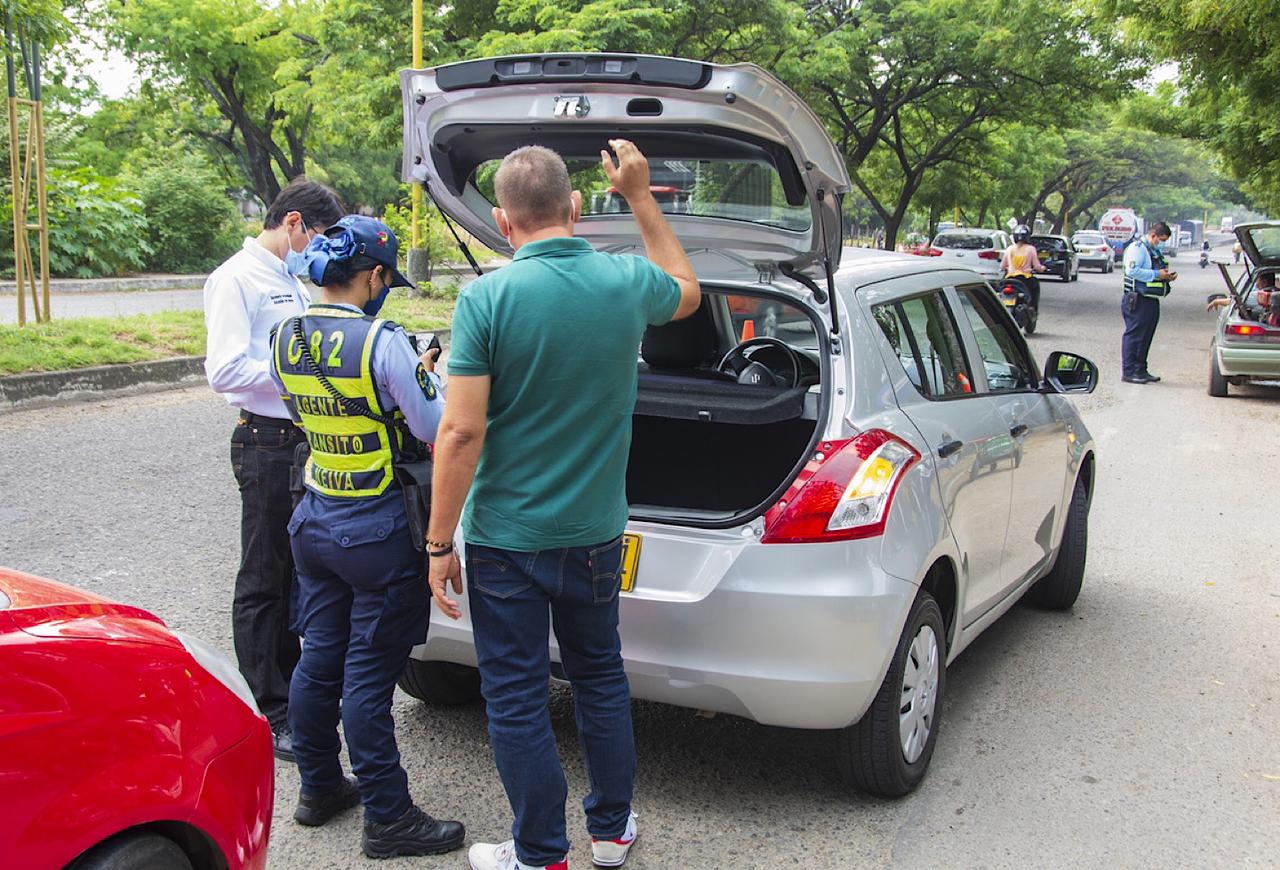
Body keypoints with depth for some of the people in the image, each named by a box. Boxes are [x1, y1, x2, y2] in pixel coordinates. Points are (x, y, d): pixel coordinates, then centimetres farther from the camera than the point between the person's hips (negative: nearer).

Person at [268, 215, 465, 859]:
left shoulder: (285, 340, 3)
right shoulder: (381, 341, -20)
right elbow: (433, 430, -15)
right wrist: (431, 377, 5)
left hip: (314, 519, 7)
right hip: (376, 530, -7)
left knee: (318, 658, 17)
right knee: (368, 673, 0)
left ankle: (318, 787, 32)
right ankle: (387, 818, 11)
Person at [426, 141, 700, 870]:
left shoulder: (487, 298, -16)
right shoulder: (627, 283, -5)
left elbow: (462, 432, -18)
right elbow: (687, 290, 20)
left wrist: (440, 544, -9)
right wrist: (640, 195, 21)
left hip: (506, 538, -4)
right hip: (595, 532, 4)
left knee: (517, 699, 9)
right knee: (601, 677, 22)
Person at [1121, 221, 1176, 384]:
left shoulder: (1156, 252, 21)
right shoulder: (1137, 248, -10)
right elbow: (1132, 271, -22)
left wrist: (1167, 277, 9)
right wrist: (1157, 274, -20)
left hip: (1151, 300, 10)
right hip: (1138, 301, -10)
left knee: (1146, 338, 12)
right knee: (1133, 336, -7)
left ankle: (1140, 370, 19)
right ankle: (1128, 372, -6)